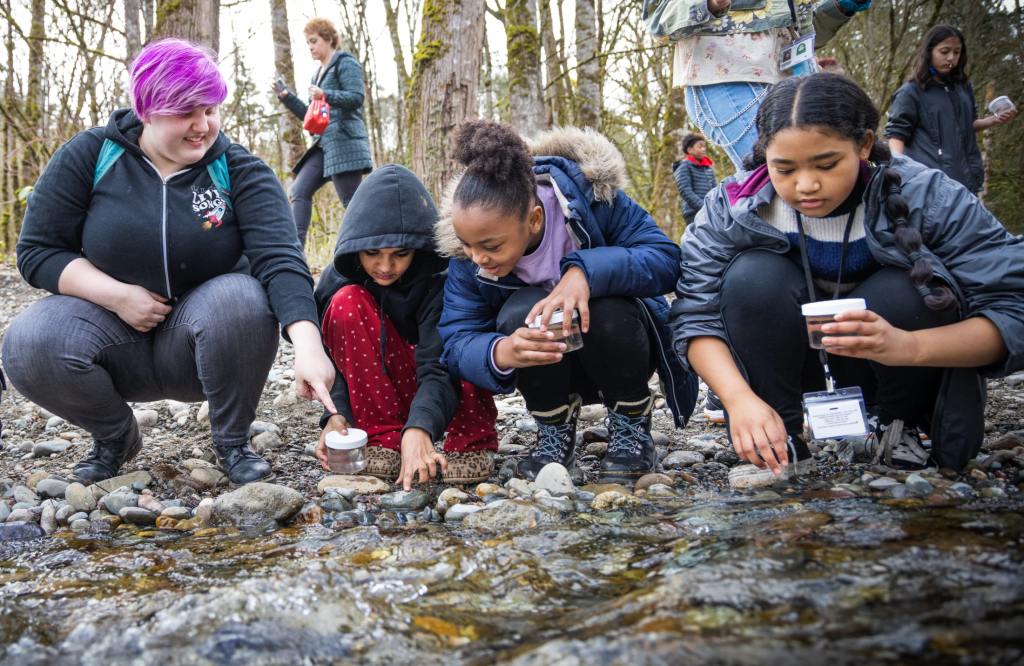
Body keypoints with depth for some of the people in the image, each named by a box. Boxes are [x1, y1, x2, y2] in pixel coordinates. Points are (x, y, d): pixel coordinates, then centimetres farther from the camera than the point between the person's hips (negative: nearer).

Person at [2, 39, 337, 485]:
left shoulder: (240, 172, -8)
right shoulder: (89, 157, -5)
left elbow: (280, 259, -23)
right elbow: (37, 251, -4)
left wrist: (308, 344, -40)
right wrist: (117, 295, -20)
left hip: (207, 329, -1)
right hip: (114, 327, 1)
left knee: (243, 297, -33)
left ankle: (233, 441, -8)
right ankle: (115, 435, 4)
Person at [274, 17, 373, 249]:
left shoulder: (345, 63, -1)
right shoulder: (319, 74, 23)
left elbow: (356, 97, -14)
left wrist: (325, 96, -27)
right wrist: (286, 96, 15)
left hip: (344, 142, -9)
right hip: (324, 145, 9)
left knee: (351, 201, -9)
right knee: (299, 192, 0)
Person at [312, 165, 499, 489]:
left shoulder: (440, 277, -23)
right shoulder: (336, 279, -13)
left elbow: (439, 365, -32)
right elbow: (337, 360, -13)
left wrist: (419, 427, -49)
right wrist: (338, 414, -32)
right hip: (382, 386, 2)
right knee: (348, 304, -24)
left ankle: (472, 441, -19)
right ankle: (383, 437, -23)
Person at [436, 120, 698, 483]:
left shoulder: (590, 195, -26)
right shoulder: (468, 253, -19)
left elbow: (666, 257, -27)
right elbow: (457, 341, -20)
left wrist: (586, 272, -44)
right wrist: (501, 353, -45)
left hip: (617, 335, -1)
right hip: (549, 371, 1)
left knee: (606, 311, -36)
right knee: (519, 312, -32)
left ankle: (631, 426, -9)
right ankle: (554, 432, -10)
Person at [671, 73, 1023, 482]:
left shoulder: (930, 200, -24)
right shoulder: (733, 209, -20)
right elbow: (696, 317, -20)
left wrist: (907, 346, -47)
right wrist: (740, 397, -39)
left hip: (892, 371, 0)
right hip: (791, 369, 1)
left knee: (903, 290, -31)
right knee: (752, 277, -26)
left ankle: (901, 427, -4)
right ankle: (783, 439, -13)